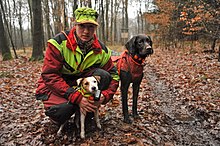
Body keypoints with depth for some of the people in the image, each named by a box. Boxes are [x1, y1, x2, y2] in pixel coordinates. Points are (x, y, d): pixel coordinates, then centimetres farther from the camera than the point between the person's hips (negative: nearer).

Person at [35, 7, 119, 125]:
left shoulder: (101, 50, -9)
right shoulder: (59, 42, -21)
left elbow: (113, 76, -4)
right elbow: (49, 75, -26)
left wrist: (104, 95, -26)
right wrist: (77, 97, -34)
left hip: (80, 86, 4)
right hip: (54, 86, -3)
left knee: (103, 75, -23)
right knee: (64, 107, -36)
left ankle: (86, 114, -6)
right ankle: (58, 118, 4)